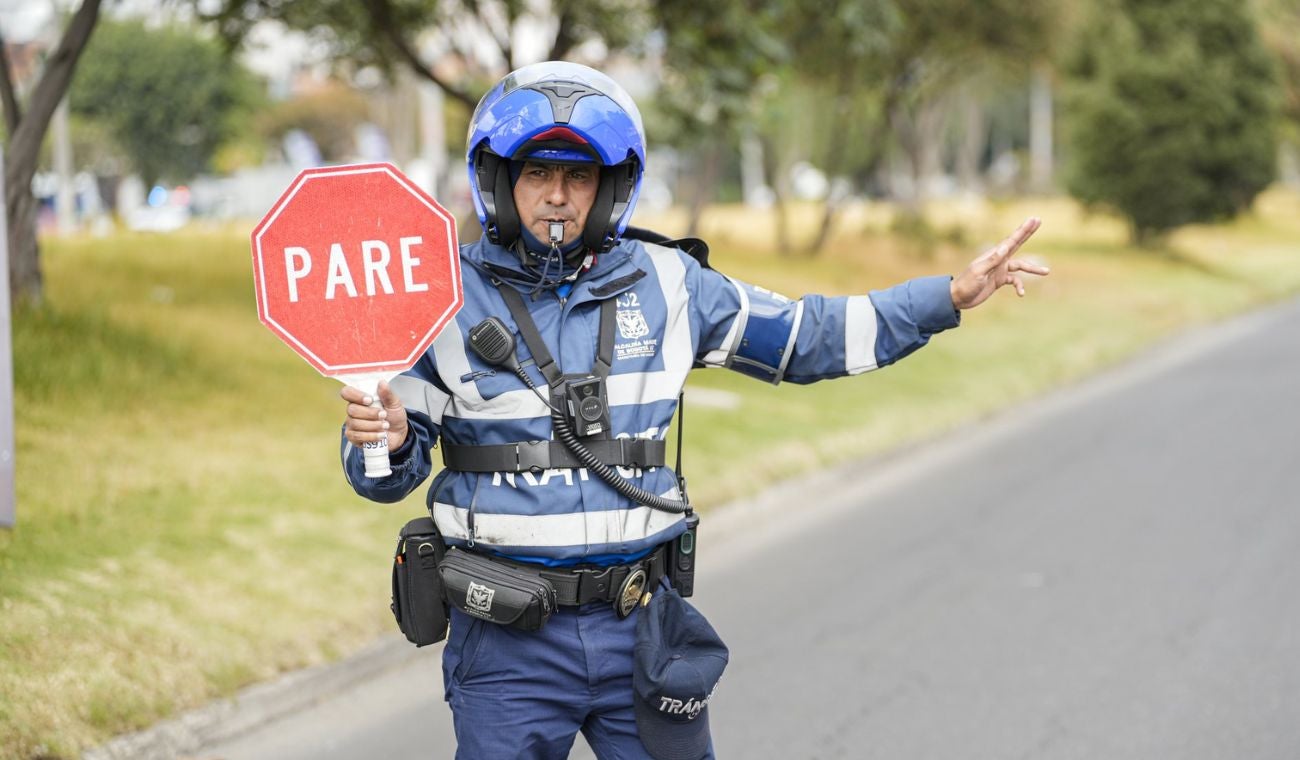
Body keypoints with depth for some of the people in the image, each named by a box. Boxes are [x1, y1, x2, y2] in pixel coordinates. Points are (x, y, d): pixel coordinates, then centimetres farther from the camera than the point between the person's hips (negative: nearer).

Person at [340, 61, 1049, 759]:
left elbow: (805, 337, 13)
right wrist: (380, 437, -23)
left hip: (639, 625, 2)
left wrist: (950, 296, 8)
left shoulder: (664, 284, 5)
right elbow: (389, 476, 1)